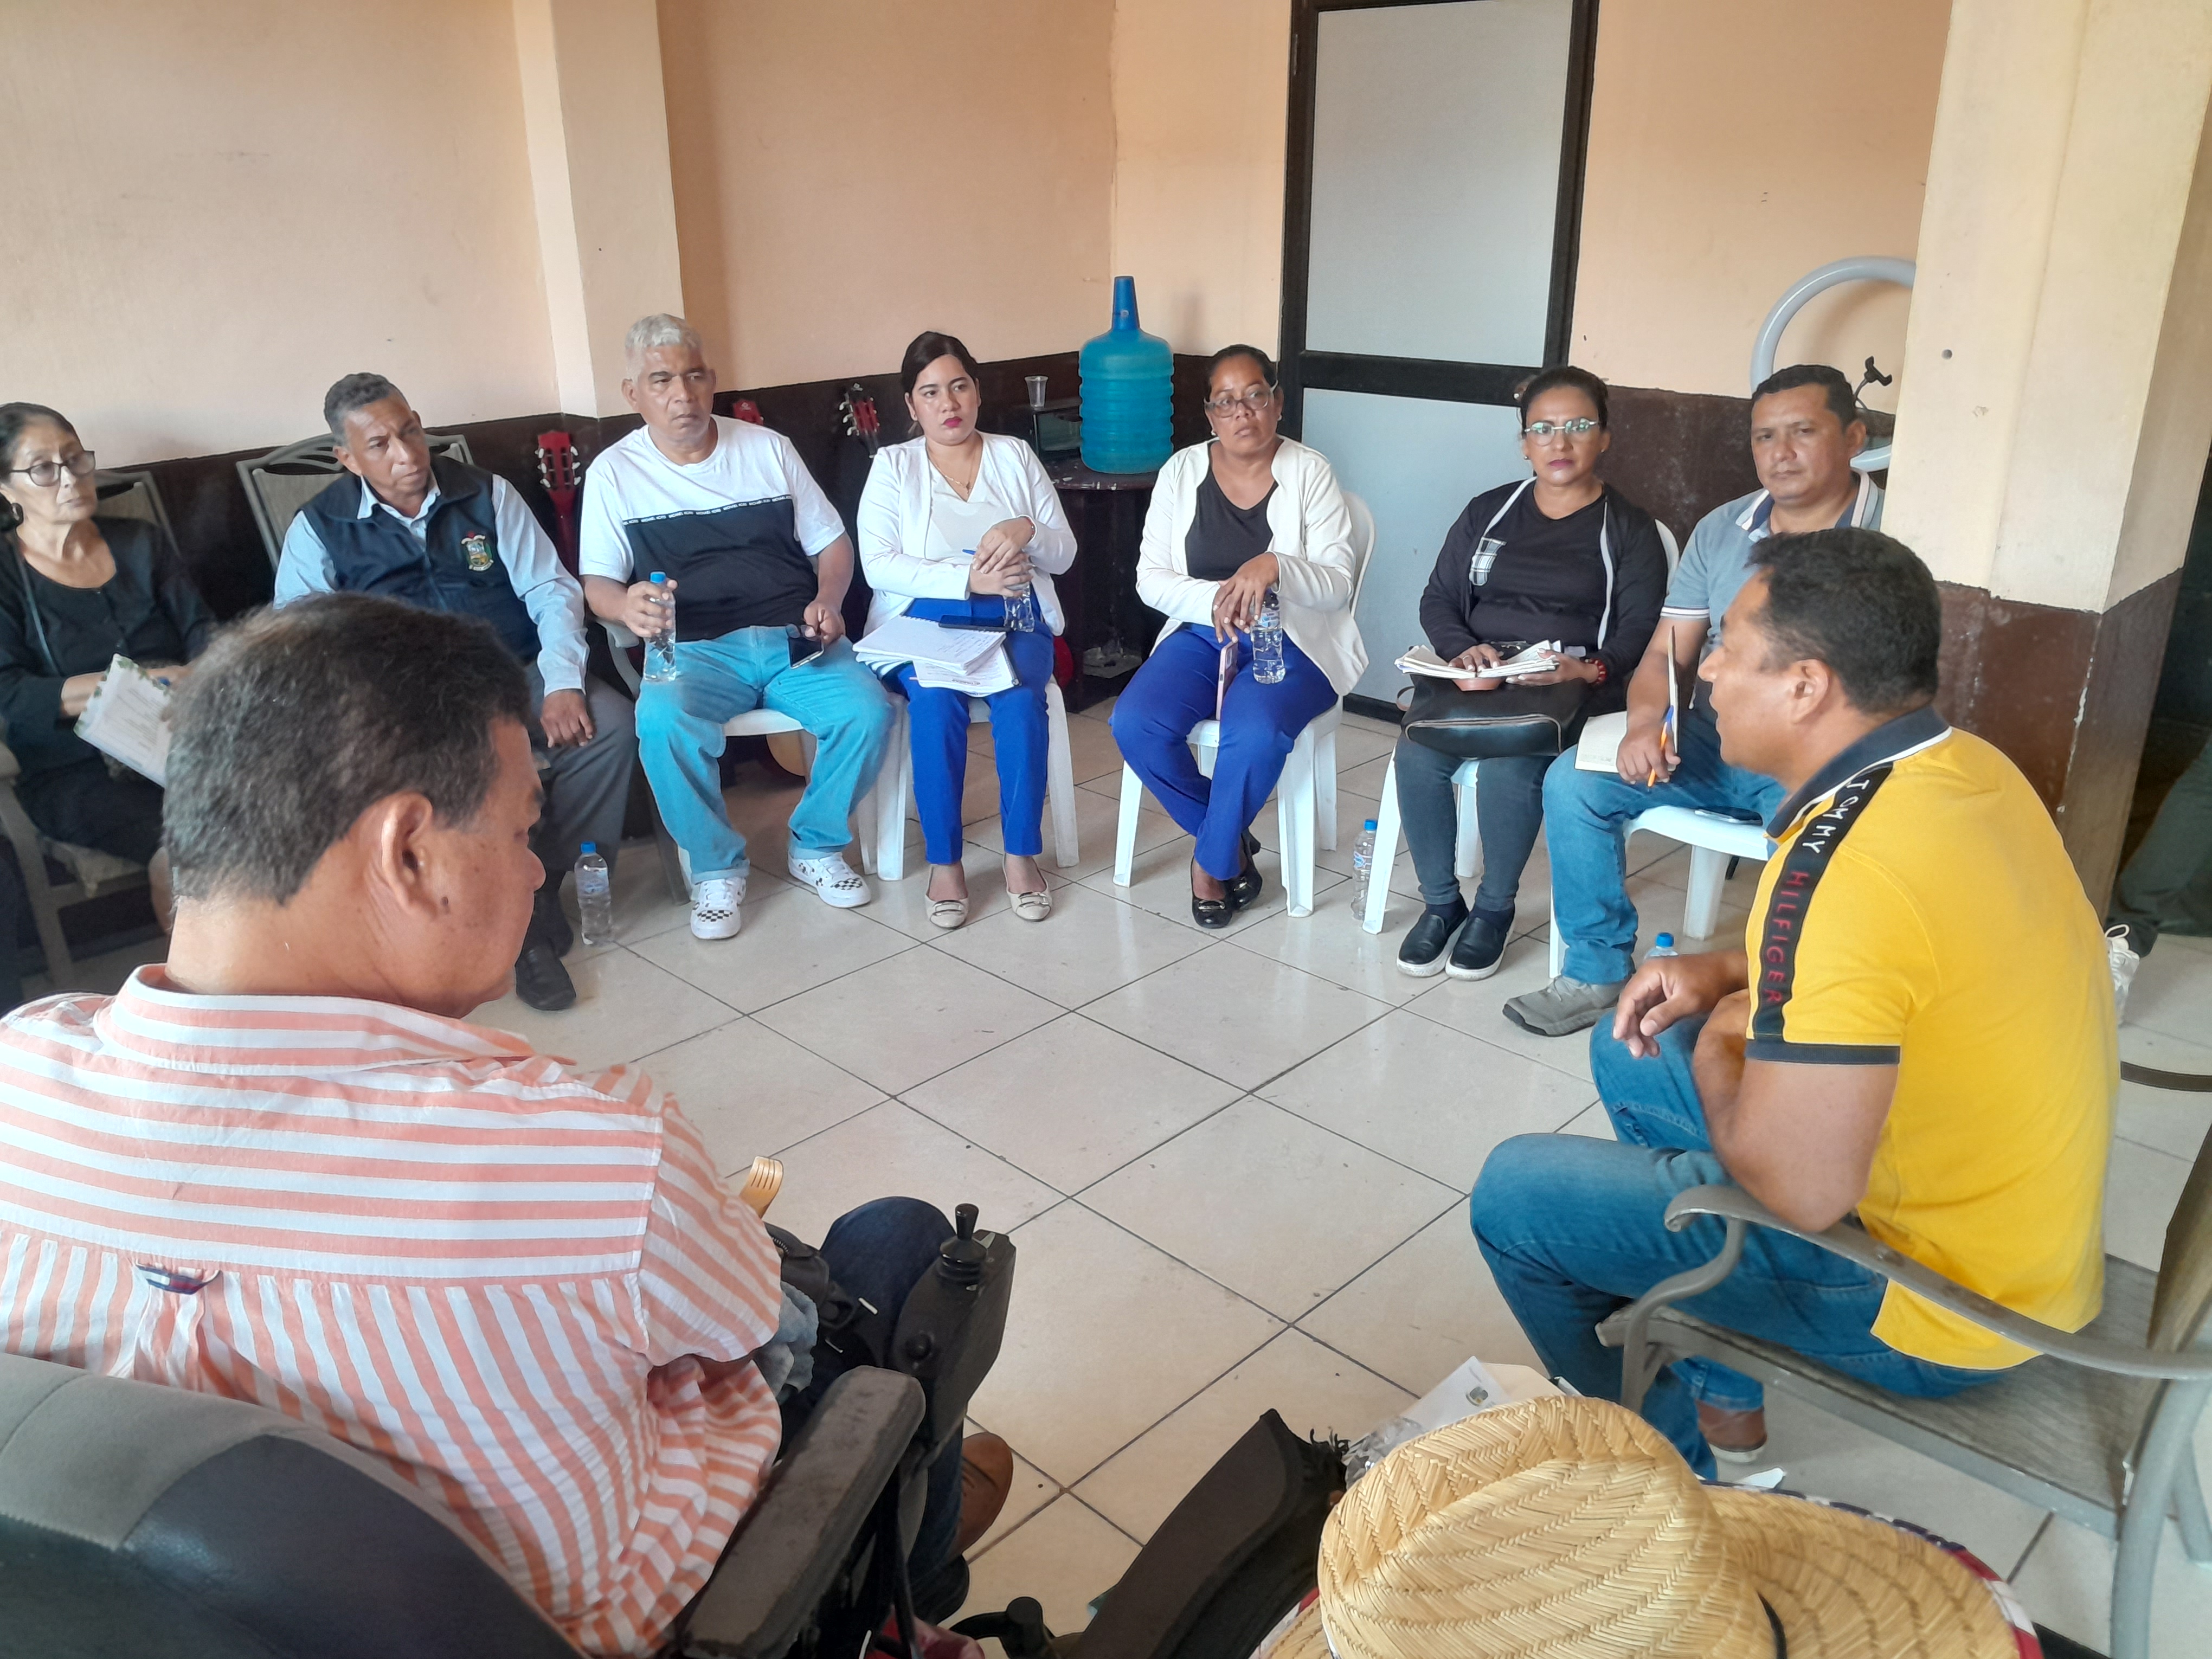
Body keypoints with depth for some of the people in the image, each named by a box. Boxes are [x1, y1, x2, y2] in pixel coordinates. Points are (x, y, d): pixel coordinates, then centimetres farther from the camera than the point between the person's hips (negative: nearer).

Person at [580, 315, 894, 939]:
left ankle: (816, 846, 1)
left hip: (794, 638, 2)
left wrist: (827, 601, -6)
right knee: (663, 725, -35)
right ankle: (716, 868, -10)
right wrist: (626, 604, -21)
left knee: (867, 711, -26)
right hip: (694, 650, -2)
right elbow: (596, 582, 4)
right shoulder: (615, 472, 7)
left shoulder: (768, 448, 11)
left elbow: (832, 542, 15)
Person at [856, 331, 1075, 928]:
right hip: (924, 618, -1)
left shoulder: (1015, 456, 13)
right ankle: (944, 861, -21)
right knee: (936, 701, -33)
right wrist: (968, 578, -19)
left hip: (1014, 617, 1)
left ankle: (1022, 854, -20)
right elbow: (878, 564, -7)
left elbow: (1064, 555, 9)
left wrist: (1026, 531, -15)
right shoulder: (893, 466, 7)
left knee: (1020, 698, -31)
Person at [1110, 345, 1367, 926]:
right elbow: (1150, 578, 1)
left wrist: (1276, 567, -31)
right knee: (1134, 723, -24)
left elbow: (1337, 586, -10)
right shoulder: (1182, 471, 4)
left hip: (1292, 642, -3)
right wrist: (1213, 599, -19)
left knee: (1255, 733, -34)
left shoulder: (1310, 473, -4)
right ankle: (1234, 841, -1)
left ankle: (1212, 861, -5)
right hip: (1203, 634, 4)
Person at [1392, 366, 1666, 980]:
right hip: (1474, 675, 3)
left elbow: (1640, 631, -1)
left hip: (1573, 685, -3)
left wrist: (1589, 670, -21)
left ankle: (1494, 909, -8)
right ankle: (1440, 902, -6)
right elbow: (1438, 600, 12)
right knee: (1417, 755, -28)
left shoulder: (1629, 530, 8)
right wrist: (1463, 650, -10)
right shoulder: (1488, 512, 17)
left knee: (1507, 765, -34)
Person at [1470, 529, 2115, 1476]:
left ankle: (1672, 1457, 23)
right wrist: (1726, 974, 4)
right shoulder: (1962, 765, -4)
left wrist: (1717, 1050, -12)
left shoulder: (1846, 867, -34)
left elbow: (1795, 1188, -32)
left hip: (1936, 1293, -9)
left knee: (1514, 1196, -3)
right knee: (1633, 1051, 19)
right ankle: (1724, 1398, 31)